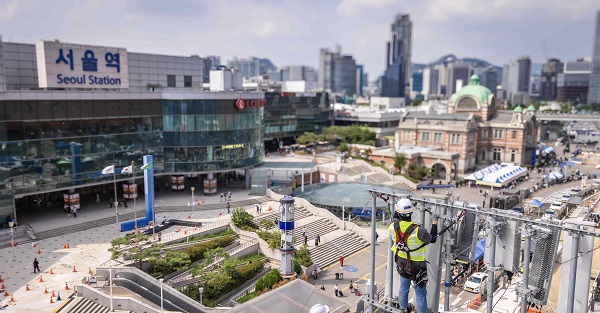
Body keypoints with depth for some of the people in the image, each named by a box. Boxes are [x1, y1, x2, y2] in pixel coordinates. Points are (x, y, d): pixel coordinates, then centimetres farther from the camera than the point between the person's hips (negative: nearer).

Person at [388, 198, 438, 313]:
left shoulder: (393, 227, -18)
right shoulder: (418, 230, -32)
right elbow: (432, 239, -12)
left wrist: (397, 210, 17)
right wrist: (434, 222, -4)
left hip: (401, 263, 5)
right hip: (416, 266, -5)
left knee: (403, 288, 27)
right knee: (420, 294, 12)